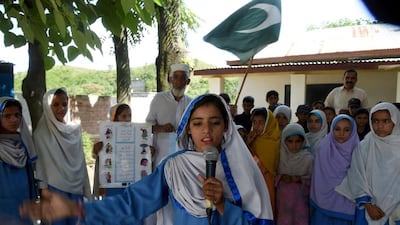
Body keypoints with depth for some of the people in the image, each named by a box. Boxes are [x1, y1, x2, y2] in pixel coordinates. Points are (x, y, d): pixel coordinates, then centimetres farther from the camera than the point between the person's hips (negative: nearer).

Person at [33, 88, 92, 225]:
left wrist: (86, 189, 9)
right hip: (55, 188, -4)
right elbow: (40, 164, -6)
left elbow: (81, 161, 10)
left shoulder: (75, 130, 7)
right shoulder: (42, 133, -5)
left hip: (76, 188, 4)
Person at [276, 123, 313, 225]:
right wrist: (281, 177, -12)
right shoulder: (280, 156, -3)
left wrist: (301, 180, -18)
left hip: (301, 199, -2)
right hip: (283, 199, 2)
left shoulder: (308, 158, -9)